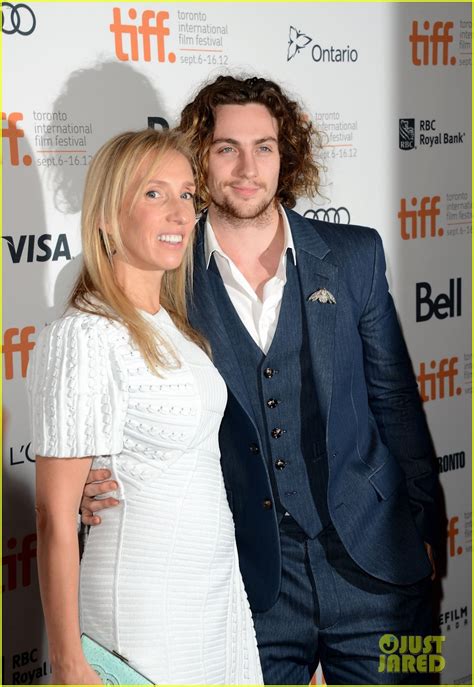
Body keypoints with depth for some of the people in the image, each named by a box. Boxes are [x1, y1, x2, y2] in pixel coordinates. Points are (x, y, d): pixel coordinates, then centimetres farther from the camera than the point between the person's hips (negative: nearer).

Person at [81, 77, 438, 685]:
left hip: (372, 566, 2)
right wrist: (98, 486, -15)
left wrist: (421, 524, 7)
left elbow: (394, 396, 7)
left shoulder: (354, 255, 1)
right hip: (251, 587, -1)